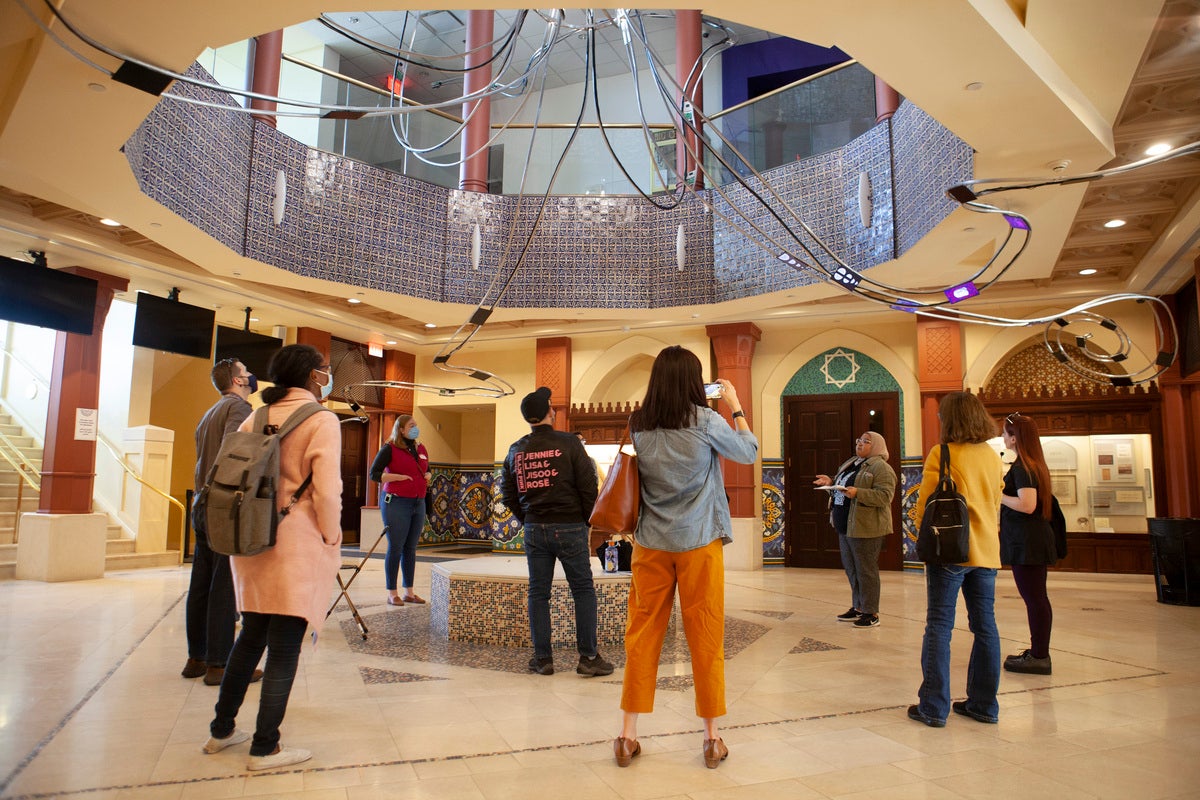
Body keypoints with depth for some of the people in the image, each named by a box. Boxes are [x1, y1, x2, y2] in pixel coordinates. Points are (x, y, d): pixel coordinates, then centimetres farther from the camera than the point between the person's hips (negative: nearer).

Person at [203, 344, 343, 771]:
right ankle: (265, 748, 10)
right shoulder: (322, 421, -10)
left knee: (251, 636, 20)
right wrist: (331, 539, -5)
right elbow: (327, 490, -18)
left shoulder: (255, 419, 9)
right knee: (284, 647, 2)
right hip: (298, 544, -7)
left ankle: (221, 729, 32)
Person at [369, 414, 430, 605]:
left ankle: (409, 592, 17)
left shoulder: (421, 449, 14)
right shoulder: (390, 448, -4)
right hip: (396, 502, -6)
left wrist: (428, 476, 9)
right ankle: (392, 594, 7)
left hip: (418, 503, 6)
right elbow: (374, 474, -8)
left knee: (411, 548, 9)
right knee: (395, 548, -1)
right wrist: (399, 477, -15)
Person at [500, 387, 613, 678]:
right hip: (569, 527, -3)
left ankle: (542, 658, 14)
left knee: (538, 593, 11)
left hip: (534, 530, 4)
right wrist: (588, 520, 4)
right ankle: (588, 657, 9)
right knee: (583, 590, 7)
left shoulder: (515, 450, 5)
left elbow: (508, 495, 9)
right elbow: (588, 486, -9)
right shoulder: (569, 443, -9)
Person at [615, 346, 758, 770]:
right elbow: (749, 451, 3)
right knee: (706, 639, 8)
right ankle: (711, 738, 19)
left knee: (642, 636, 10)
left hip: (651, 544, 3)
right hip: (698, 543, -3)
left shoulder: (638, 425, 0)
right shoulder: (705, 421, -11)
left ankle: (628, 735, 17)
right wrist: (735, 406, 15)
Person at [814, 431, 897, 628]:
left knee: (866, 570, -3)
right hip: (845, 526, 9)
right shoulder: (850, 464, 19)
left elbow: (885, 496, -20)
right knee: (851, 568, 14)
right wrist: (832, 483, 10)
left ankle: (871, 613, 7)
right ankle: (858, 607, 26)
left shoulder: (881, 467, -9)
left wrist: (857, 493, -28)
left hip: (864, 528, -9)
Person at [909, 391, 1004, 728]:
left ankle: (934, 707, 2)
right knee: (985, 626, 11)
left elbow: (926, 505, -10)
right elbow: (995, 504, 18)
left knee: (939, 626, -1)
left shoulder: (942, 454, -11)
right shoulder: (993, 456, 10)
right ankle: (984, 704, 20)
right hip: (986, 549, 6)